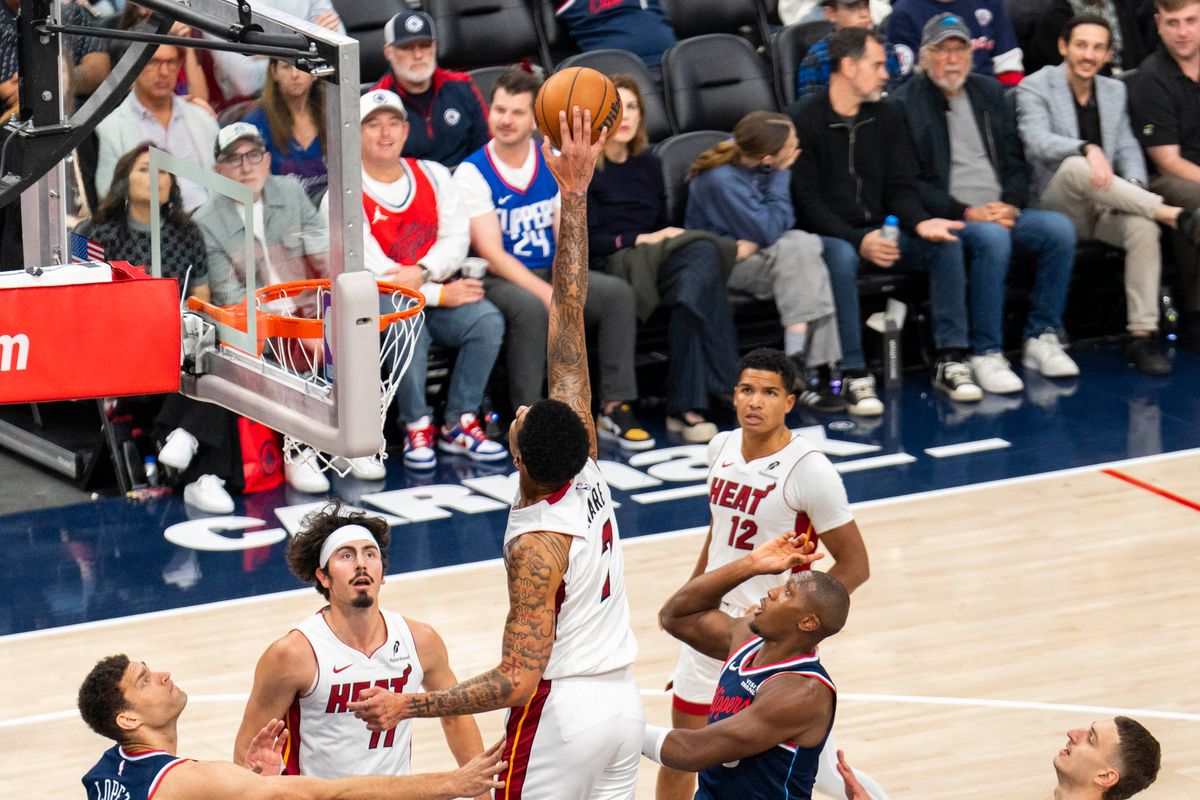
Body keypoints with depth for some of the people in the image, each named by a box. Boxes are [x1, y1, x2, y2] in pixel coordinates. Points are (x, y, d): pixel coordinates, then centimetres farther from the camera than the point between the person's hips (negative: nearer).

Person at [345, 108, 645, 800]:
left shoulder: (536, 547, -23)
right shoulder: (586, 467, -5)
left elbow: (519, 679, -25)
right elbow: (569, 316, -4)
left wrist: (408, 705, -24)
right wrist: (575, 196, -4)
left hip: (561, 710, -8)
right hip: (623, 698, 8)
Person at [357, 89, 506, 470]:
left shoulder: (433, 175, 11)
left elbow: (457, 238, 2)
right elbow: (370, 271, -13)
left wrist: (423, 272, -19)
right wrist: (439, 295, -16)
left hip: (439, 294, 5)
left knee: (488, 320, -23)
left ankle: (458, 425, -11)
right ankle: (417, 427, -17)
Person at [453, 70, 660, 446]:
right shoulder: (473, 173, -8)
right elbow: (491, 253, -15)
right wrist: (546, 293, -25)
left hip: (550, 273, 5)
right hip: (500, 280, -5)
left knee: (617, 293, -20)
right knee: (531, 309, -38)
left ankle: (615, 408, -16)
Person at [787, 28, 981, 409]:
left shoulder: (887, 116, 10)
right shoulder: (803, 120, -8)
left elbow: (901, 189, 8)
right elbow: (806, 201, -13)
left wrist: (921, 222, -16)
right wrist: (858, 241, -25)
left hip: (879, 231, 5)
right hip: (828, 235, -5)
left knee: (946, 243, -18)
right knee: (842, 257, -39)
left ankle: (950, 360, -16)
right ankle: (853, 374, -34)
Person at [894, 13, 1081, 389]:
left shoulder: (989, 93, 18)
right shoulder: (907, 103, -1)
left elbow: (1016, 161, 18)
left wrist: (1011, 204, -3)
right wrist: (967, 213, -15)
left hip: (1002, 213, 6)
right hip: (947, 218, -6)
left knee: (1059, 228, -20)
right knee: (991, 237, -36)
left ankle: (1042, 338, -12)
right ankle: (986, 354, -30)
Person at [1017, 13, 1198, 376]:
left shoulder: (1115, 91, 17)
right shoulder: (1035, 87, 0)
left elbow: (1128, 149, 11)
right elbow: (1038, 141, -17)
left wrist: (1134, 185, -12)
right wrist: (1088, 149, -35)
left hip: (1106, 204, 4)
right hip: (1058, 207, -4)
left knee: (1143, 225, -31)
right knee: (1075, 167, -38)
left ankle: (1141, 336, -30)